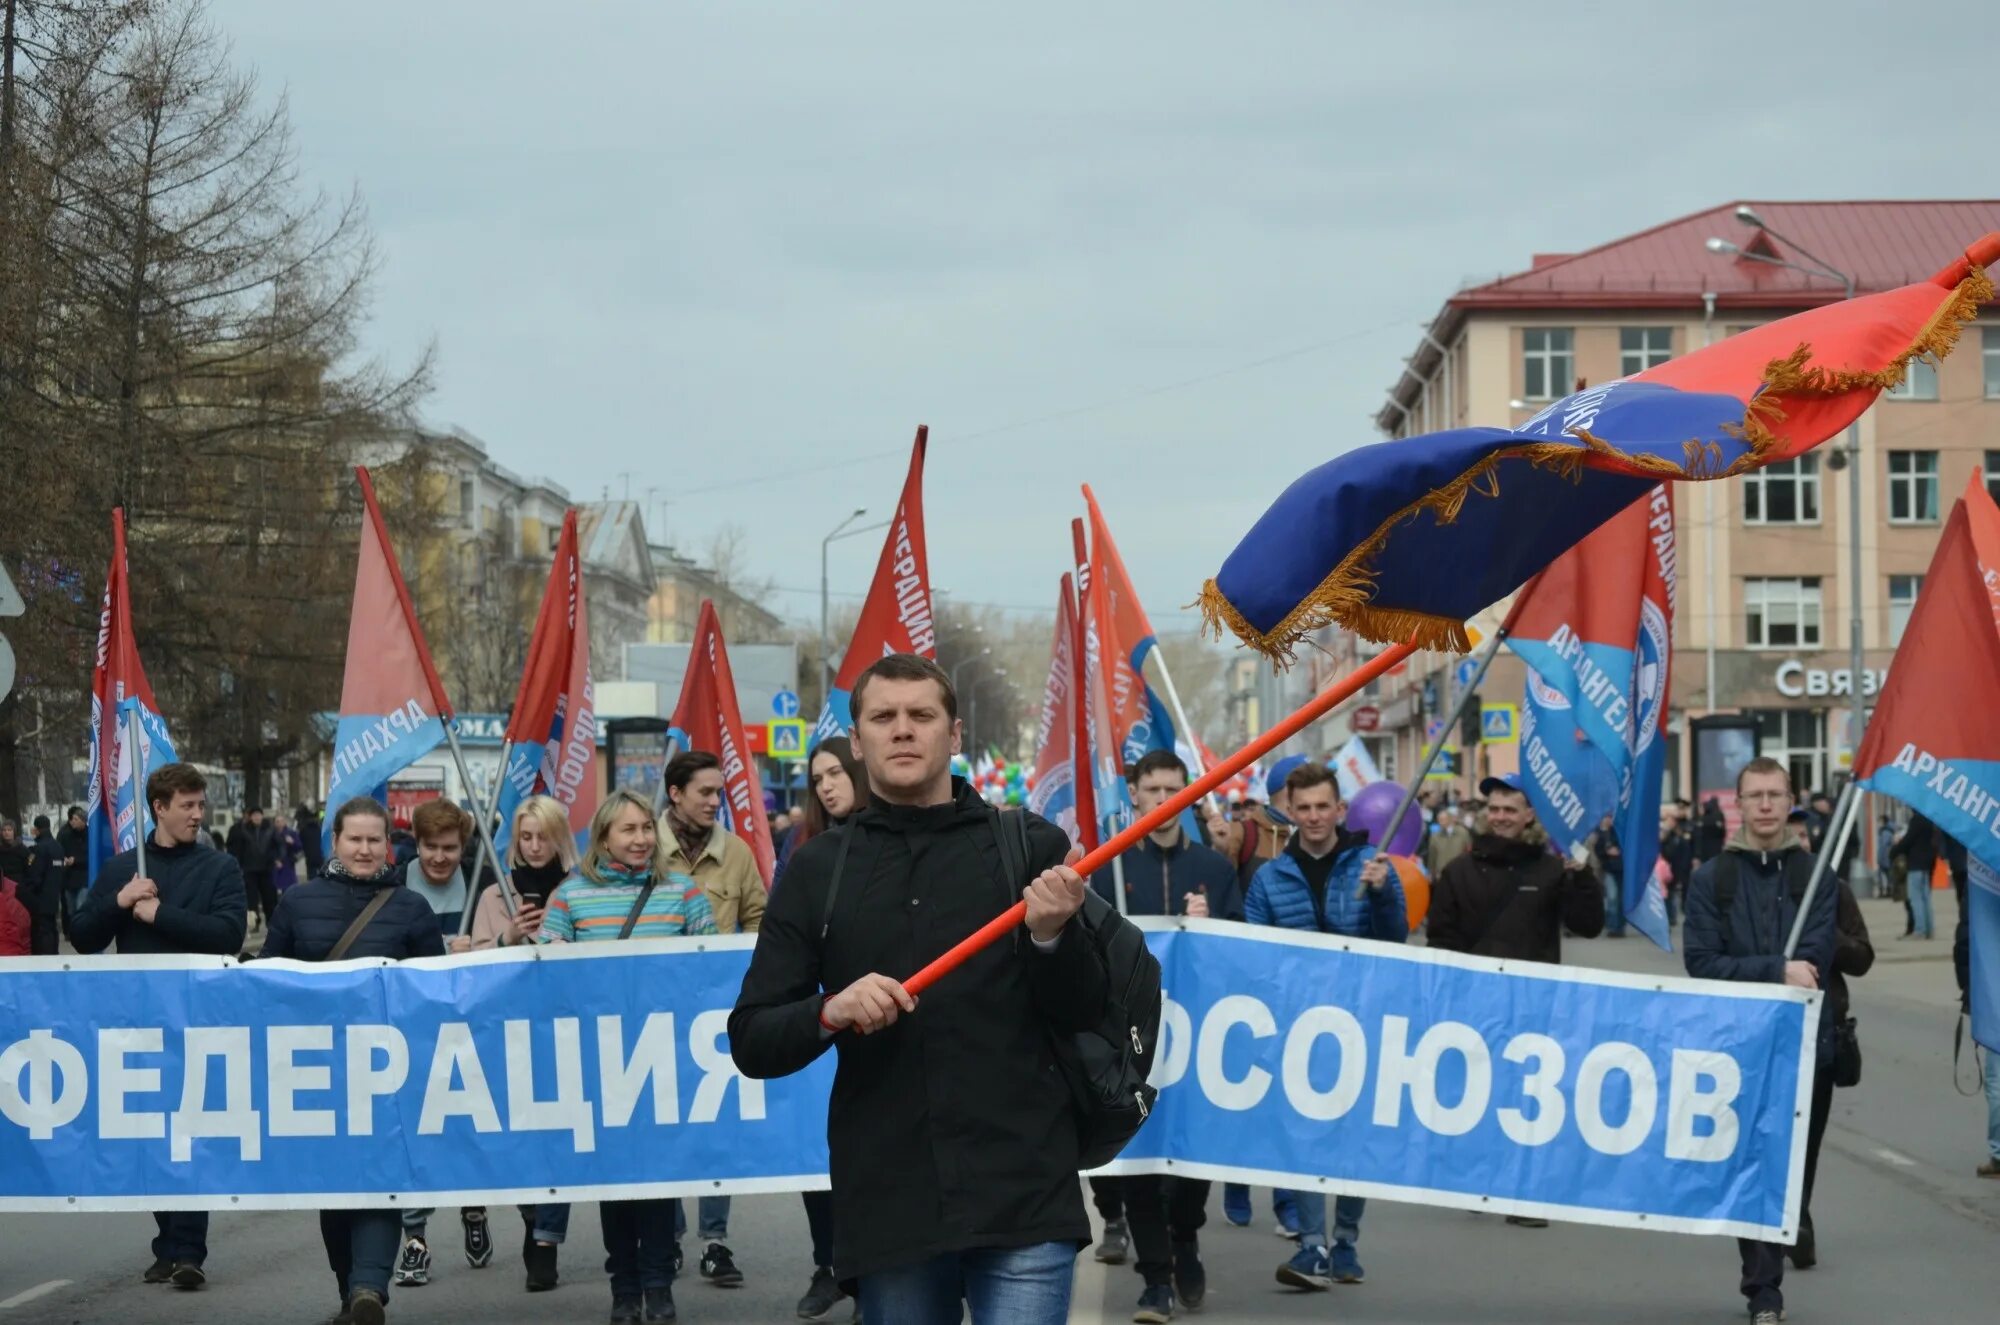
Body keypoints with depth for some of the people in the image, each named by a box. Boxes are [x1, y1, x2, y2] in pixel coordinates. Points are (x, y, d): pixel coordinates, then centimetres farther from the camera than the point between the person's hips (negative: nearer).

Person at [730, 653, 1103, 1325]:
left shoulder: (1031, 846, 4)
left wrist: (1054, 936, -16)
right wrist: (830, 1013, -14)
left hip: (1025, 1196, -2)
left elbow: (1086, 1014, 4)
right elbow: (751, 1042, 7)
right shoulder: (817, 869, 8)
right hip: (887, 1206, 2)